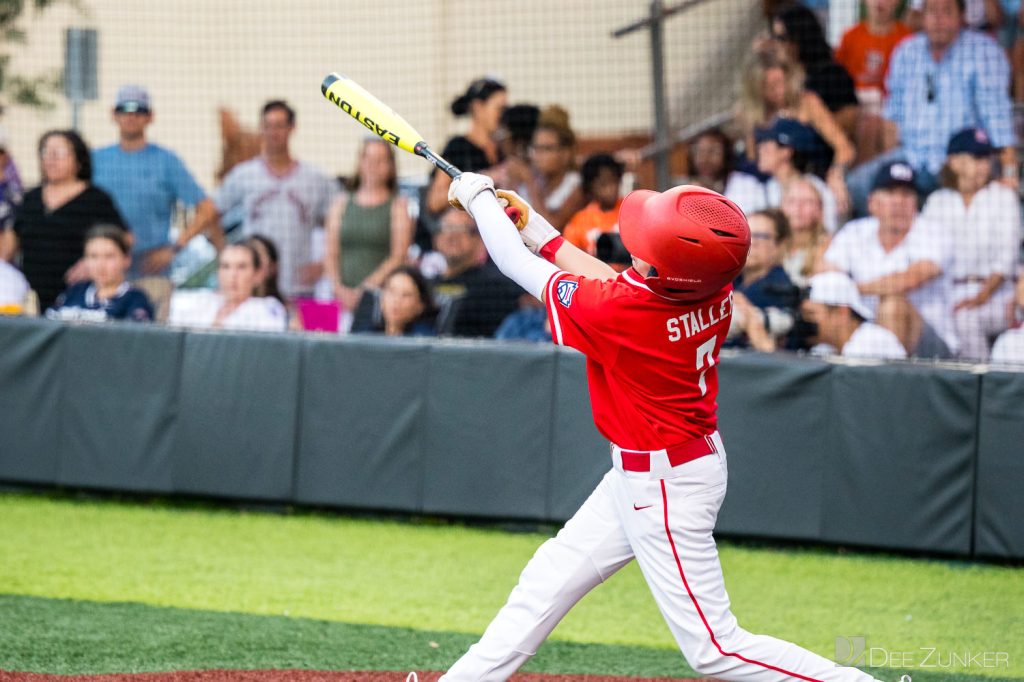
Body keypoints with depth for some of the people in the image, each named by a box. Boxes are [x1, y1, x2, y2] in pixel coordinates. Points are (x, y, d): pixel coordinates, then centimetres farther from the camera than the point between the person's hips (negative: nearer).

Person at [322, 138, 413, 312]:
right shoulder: (342, 203, 16)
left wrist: (365, 288, -13)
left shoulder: (398, 205, 6)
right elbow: (330, 253, 11)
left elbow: (398, 257, -3)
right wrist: (339, 288, -6)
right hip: (345, 296, 2)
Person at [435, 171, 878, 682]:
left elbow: (519, 267, -17)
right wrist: (539, 231, 13)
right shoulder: (715, 293, -11)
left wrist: (478, 196, 0)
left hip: (665, 486, -9)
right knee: (547, 582, 17)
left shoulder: (620, 315, -32)